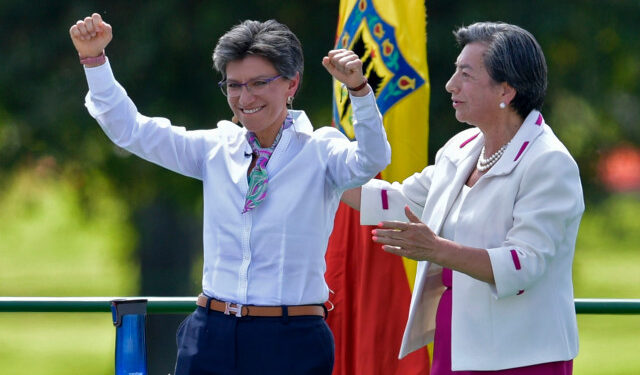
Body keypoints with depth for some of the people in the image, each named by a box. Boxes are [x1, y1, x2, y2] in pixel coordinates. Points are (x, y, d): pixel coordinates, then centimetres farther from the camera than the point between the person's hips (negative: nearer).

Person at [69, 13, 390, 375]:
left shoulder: (318, 151, -2)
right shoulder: (218, 148, 10)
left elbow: (371, 161, -22)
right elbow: (130, 129, 11)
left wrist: (358, 88, -38)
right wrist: (94, 58, -1)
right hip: (213, 336, 4)